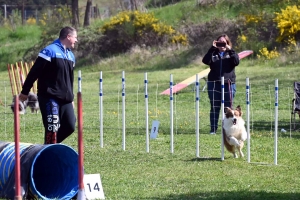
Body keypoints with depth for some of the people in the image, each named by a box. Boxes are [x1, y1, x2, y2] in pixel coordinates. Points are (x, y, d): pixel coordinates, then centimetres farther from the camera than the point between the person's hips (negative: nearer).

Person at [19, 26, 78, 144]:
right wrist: (25, 92, -9)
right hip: (49, 98, -8)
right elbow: (34, 72, -10)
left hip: (65, 99, 8)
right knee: (52, 128, -11)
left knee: (70, 126, 1)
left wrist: (70, 97, 26)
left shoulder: (71, 55, 17)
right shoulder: (50, 51, -10)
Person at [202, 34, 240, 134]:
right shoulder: (213, 53, 10)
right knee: (214, 107, 2)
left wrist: (230, 50, -16)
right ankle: (213, 129, 5)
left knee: (228, 108, 1)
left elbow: (236, 62, -12)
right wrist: (212, 48, -13)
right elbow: (205, 61, -9)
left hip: (228, 84, -1)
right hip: (214, 84, 1)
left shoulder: (231, 53, 9)